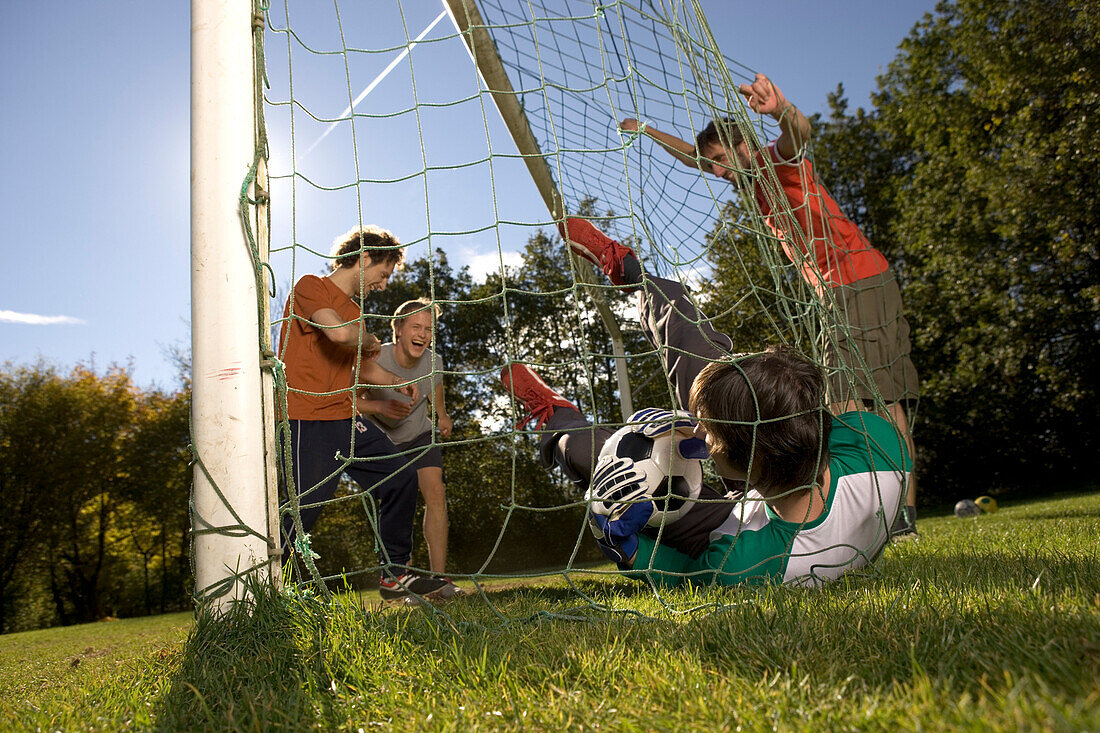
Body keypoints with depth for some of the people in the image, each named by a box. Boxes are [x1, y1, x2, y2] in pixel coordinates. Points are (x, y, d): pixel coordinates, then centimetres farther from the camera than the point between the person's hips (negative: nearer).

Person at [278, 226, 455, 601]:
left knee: (400, 477, 4)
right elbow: (338, 332, -25)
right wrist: (371, 341, -5)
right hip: (309, 421, -9)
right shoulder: (310, 286, -4)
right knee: (303, 510, -11)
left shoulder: (353, 309, 22)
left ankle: (395, 574, 14)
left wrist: (395, 382, 17)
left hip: (348, 421, 9)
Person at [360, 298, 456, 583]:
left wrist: (443, 416, 23)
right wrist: (382, 407, -36)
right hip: (380, 438, -2)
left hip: (420, 434, 2)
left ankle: (439, 578, -9)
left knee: (436, 493, -13)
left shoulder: (433, 362, -17)